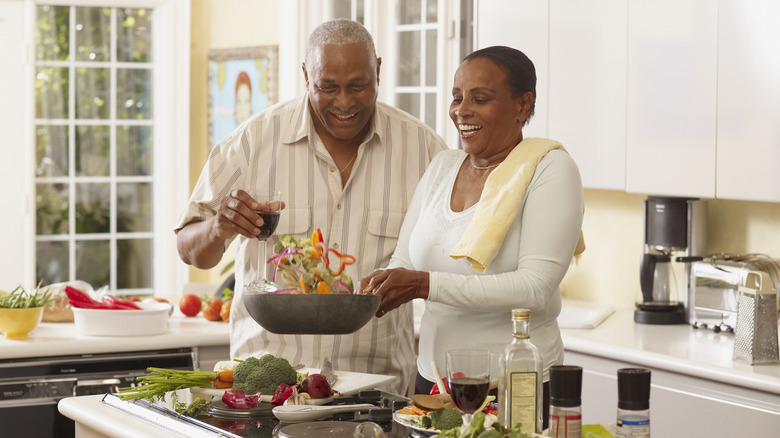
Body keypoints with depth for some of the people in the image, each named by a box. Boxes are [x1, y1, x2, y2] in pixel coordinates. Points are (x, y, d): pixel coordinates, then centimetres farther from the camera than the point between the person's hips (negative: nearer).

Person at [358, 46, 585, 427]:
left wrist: (425, 284, -25)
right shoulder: (442, 167, 11)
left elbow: (535, 288, -20)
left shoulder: (549, 169, -9)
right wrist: (375, 290, -14)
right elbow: (402, 264, 10)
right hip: (431, 379, 6)